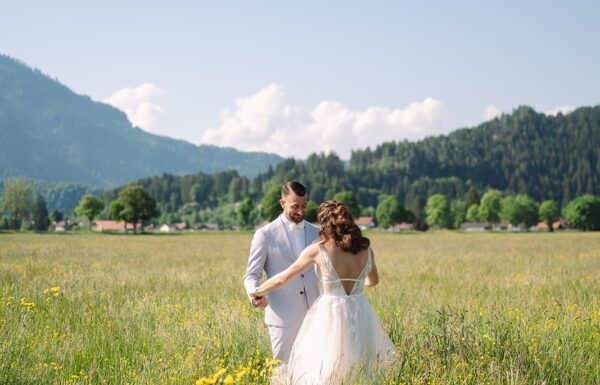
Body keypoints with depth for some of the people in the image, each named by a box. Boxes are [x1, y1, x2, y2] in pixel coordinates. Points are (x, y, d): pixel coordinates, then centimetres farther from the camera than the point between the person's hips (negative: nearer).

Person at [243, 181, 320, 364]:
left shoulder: (316, 233, 10)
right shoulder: (265, 234, -2)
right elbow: (251, 275, -1)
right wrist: (255, 294, -22)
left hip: (314, 314, 4)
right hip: (284, 316, -3)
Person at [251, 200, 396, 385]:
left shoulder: (318, 250, -9)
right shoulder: (366, 249, 2)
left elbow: (284, 278, 0)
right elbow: (374, 280, 22)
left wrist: (258, 291, 16)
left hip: (330, 316, -4)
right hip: (360, 315, 4)